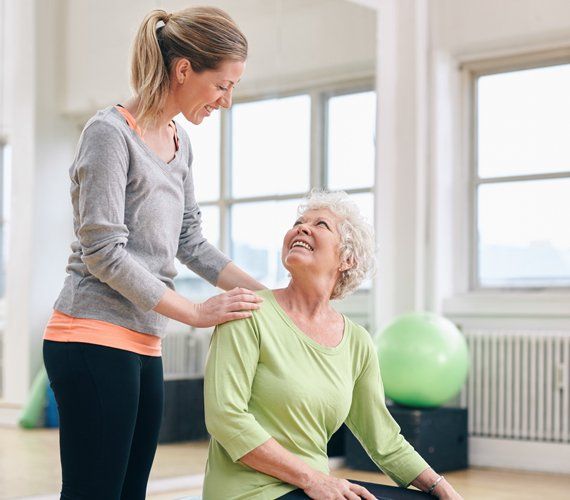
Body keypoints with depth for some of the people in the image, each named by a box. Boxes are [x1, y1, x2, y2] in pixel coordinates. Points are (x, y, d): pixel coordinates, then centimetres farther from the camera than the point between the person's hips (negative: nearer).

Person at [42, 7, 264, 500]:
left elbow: (190, 241, 18)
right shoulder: (111, 132, -10)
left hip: (143, 346, 9)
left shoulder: (179, 143, 16)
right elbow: (103, 252, -15)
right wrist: (198, 313, -14)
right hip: (94, 340, -8)